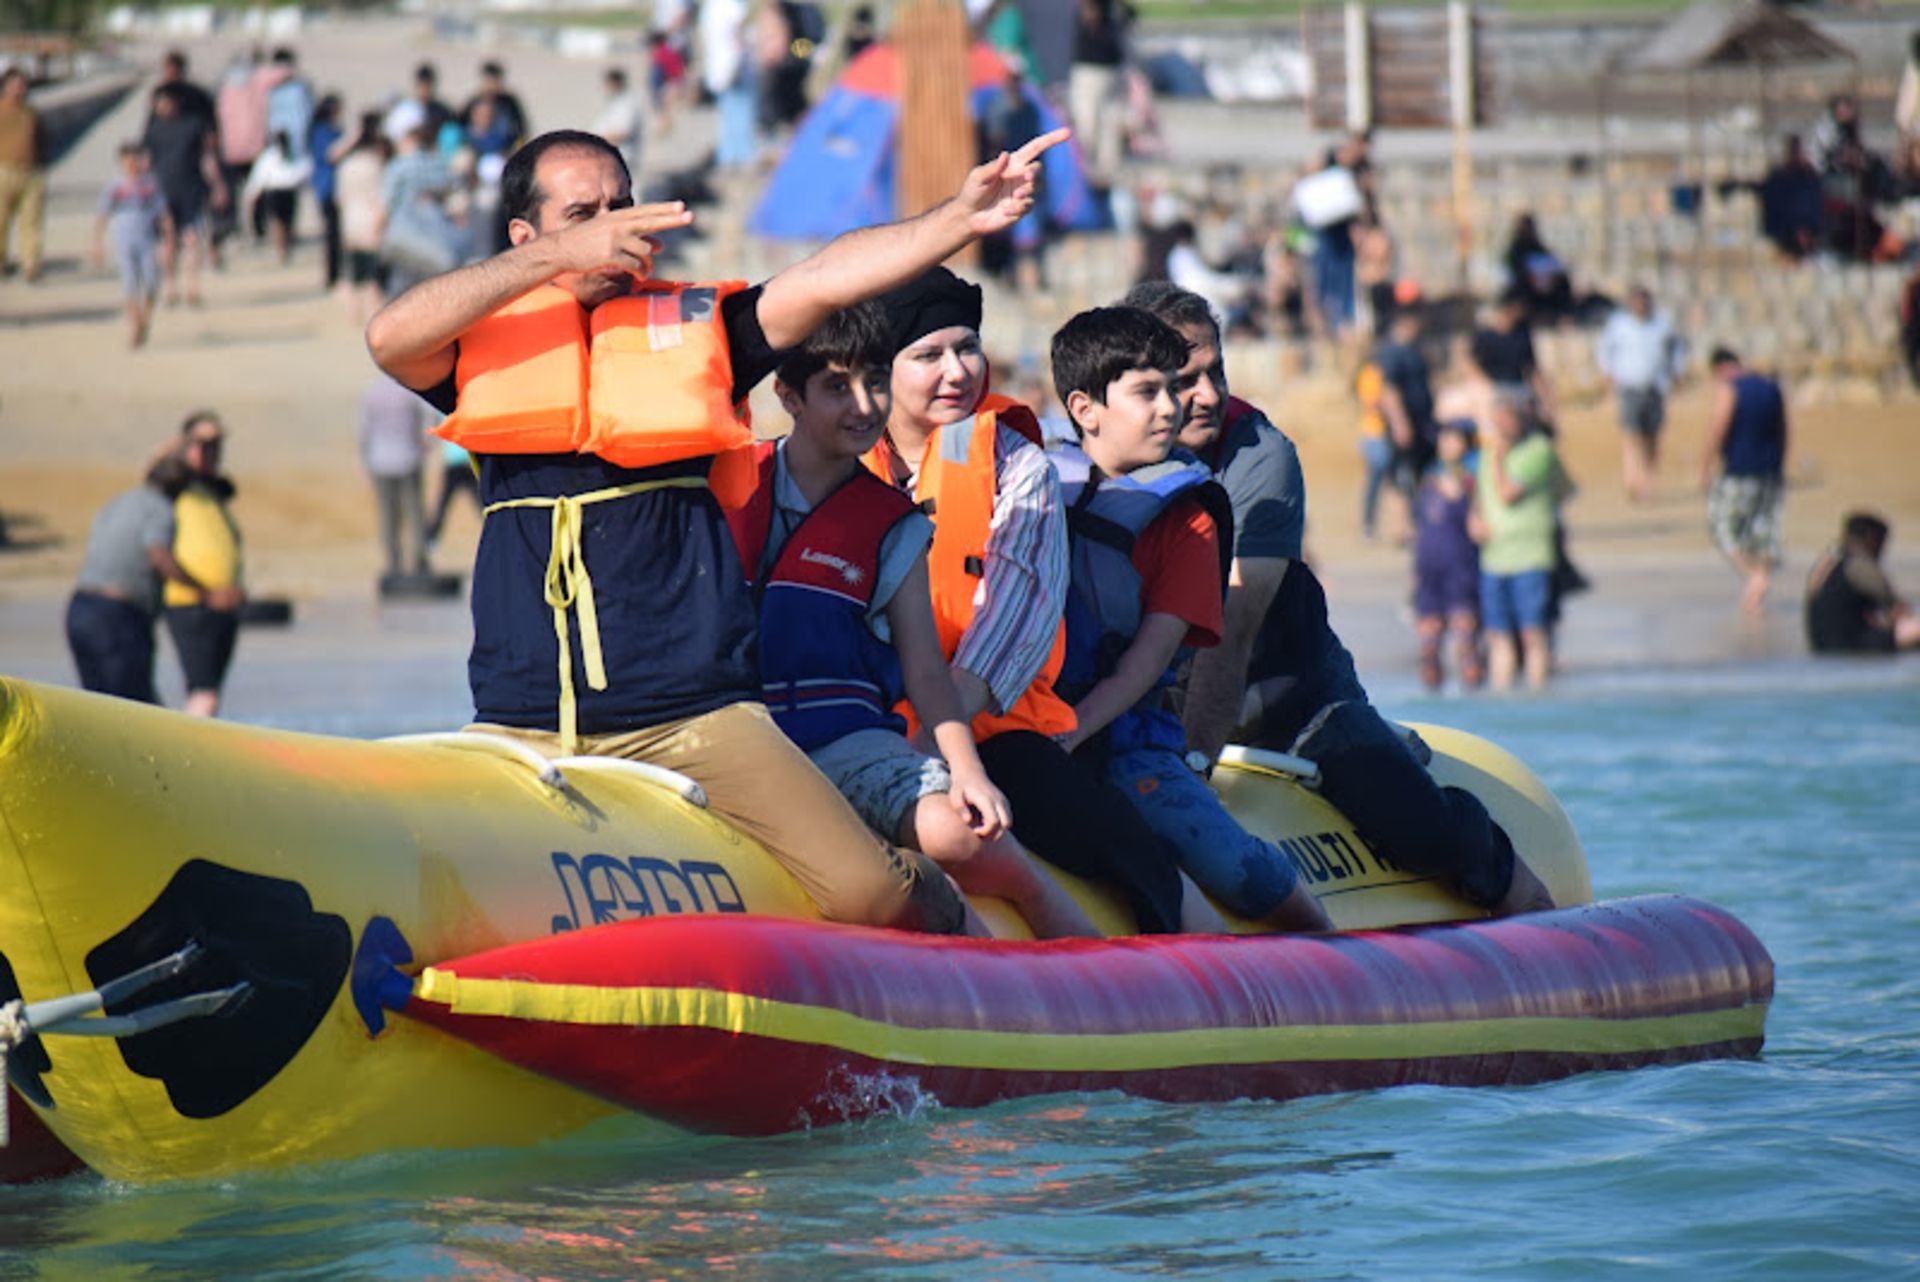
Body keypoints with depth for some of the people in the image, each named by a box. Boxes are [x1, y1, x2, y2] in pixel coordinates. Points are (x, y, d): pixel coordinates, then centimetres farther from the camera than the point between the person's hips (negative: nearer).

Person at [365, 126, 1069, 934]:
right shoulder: (487, 338, 10)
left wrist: (960, 220, -16)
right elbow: (390, 338, -9)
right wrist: (562, 256, -12)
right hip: (522, 732, 0)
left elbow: (825, 281, 0)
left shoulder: (696, 324, 12)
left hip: (696, 716, 0)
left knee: (867, 895, -9)